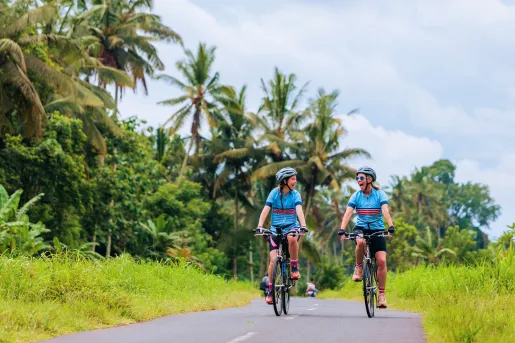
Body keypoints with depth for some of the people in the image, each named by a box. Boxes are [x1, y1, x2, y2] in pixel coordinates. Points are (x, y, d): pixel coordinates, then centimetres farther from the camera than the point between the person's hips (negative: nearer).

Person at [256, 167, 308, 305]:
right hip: (276, 229, 0)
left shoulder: (295, 194, -2)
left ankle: (294, 267, -17)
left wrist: (303, 226, -33)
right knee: (273, 260, -11)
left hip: (291, 227, 0)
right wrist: (259, 226, -28)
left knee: (292, 238, -38)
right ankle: (270, 290, 5)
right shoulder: (274, 193, -4)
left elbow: (299, 210, -16)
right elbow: (266, 210, -13)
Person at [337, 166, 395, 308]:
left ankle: (381, 295, -5)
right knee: (360, 242, -37)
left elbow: (385, 211, -19)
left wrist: (391, 227, -35)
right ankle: (358, 267, -10)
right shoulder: (356, 195, -1)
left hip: (377, 230, 0)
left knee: (382, 261, -14)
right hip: (361, 228, 0)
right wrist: (342, 230, -27)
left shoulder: (380, 194, -5)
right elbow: (348, 213, -12)